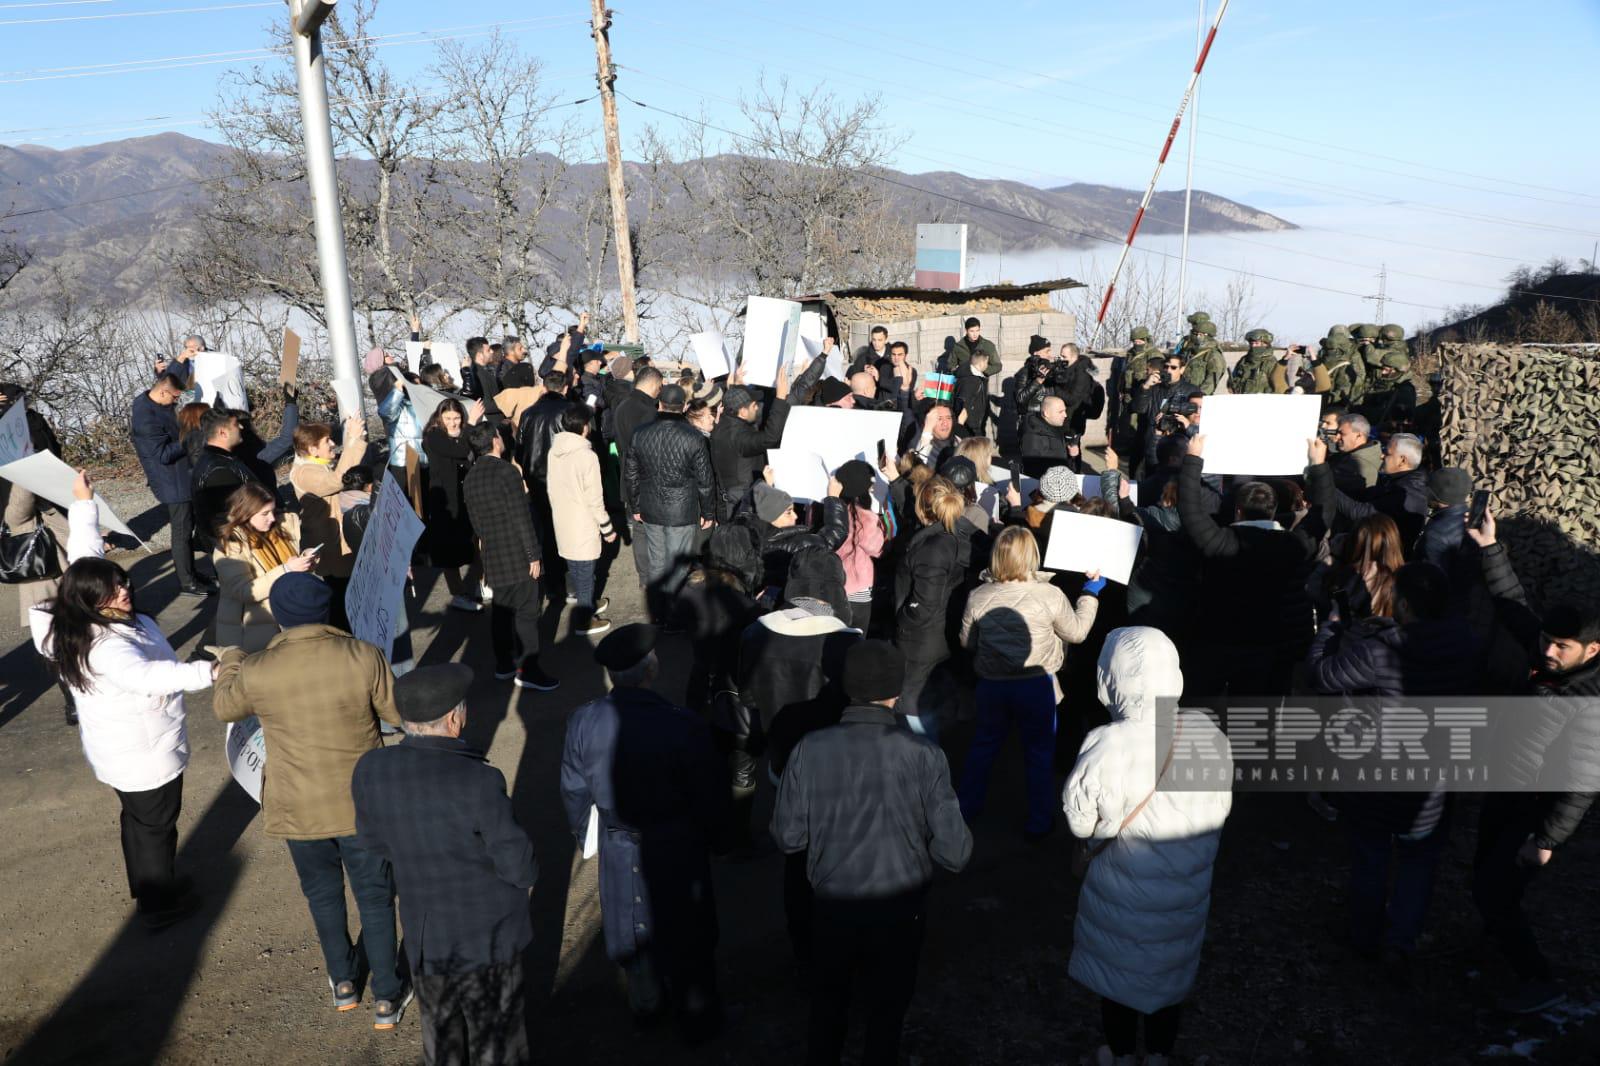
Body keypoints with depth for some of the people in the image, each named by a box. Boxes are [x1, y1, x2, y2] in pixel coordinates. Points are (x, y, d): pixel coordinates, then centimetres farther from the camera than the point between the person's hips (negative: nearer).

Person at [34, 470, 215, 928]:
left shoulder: (91, 619, -8)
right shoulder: (103, 646, -35)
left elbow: (85, 555, 3)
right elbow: (144, 675, -54)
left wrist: (83, 505, 9)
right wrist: (205, 673, -65)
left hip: (120, 750, 10)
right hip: (144, 756, -10)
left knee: (139, 819, 28)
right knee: (156, 825, 12)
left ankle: (146, 885, 49)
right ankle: (160, 904, 31)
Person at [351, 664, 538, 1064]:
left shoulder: (369, 770, -16)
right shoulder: (478, 780, -31)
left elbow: (372, 839, 1)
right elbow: (517, 863, -22)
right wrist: (524, 880, 1)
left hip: (424, 930, 4)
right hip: (487, 929, -4)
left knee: (440, 1025, 27)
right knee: (496, 1034, 19)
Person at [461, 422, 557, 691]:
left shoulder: (469, 479, 7)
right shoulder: (507, 471, -15)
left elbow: (474, 520, 14)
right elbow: (521, 518, -17)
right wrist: (533, 554, -13)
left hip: (493, 557, 7)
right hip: (518, 555, -7)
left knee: (501, 610, 14)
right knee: (526, 612, -1)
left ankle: (504, 665, 23)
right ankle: (527, 670, 1)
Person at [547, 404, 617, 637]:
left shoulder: (553, 452, -1)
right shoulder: (587, 456, -23)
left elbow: (551, 486, 9)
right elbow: (594, 500, -19)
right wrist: (608, 528, -8)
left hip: (562, 522, 7)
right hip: (583, 527, -7)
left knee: (574, 569, 22)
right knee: (585, 574, 7)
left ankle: (587, 605, 41)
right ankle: (584, 621, 18)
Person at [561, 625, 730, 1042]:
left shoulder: (582, 722, -17)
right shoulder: (683, 725, -28)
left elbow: (575, 792, -2)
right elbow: (712, 794, -16)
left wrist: (585, 834, 17)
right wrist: (710, 832, 5)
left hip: (618, 849, 3)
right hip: (677, 849, -3)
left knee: (632, 919, 27)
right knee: (685, 931, 18)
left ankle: (644, 1001, 49)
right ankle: (697, 1018, 38)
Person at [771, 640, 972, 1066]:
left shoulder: (810, 749, -19)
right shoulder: (923, 755, -22)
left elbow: (788, 837, -10)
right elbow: (954, 853, -19)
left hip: (832, 907, 1)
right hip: (901, 911, -1)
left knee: (827, 1004, 28)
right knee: (886, 1012, 25)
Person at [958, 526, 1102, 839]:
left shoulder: (978, 596, -9)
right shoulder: (1050, 595, -16)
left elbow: (967, 642, 3)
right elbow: (1077, 632, 0)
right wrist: (1091, 593, 11)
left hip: (992, 684, 3)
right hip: (1036, 684, -2)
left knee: (984, 744, 22)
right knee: (1039, 753, 14)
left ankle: (966, 805, 35)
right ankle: (1039, 821, 26)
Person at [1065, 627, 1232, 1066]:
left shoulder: (1106, 746, -31)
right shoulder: (1208, 733, -17)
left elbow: (1081, 822, -18)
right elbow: (1220, 807, -2)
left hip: (1123, 896, -3)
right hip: (1187, 891, 4)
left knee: (1120, 972, 22)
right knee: (1171, 972, 27)